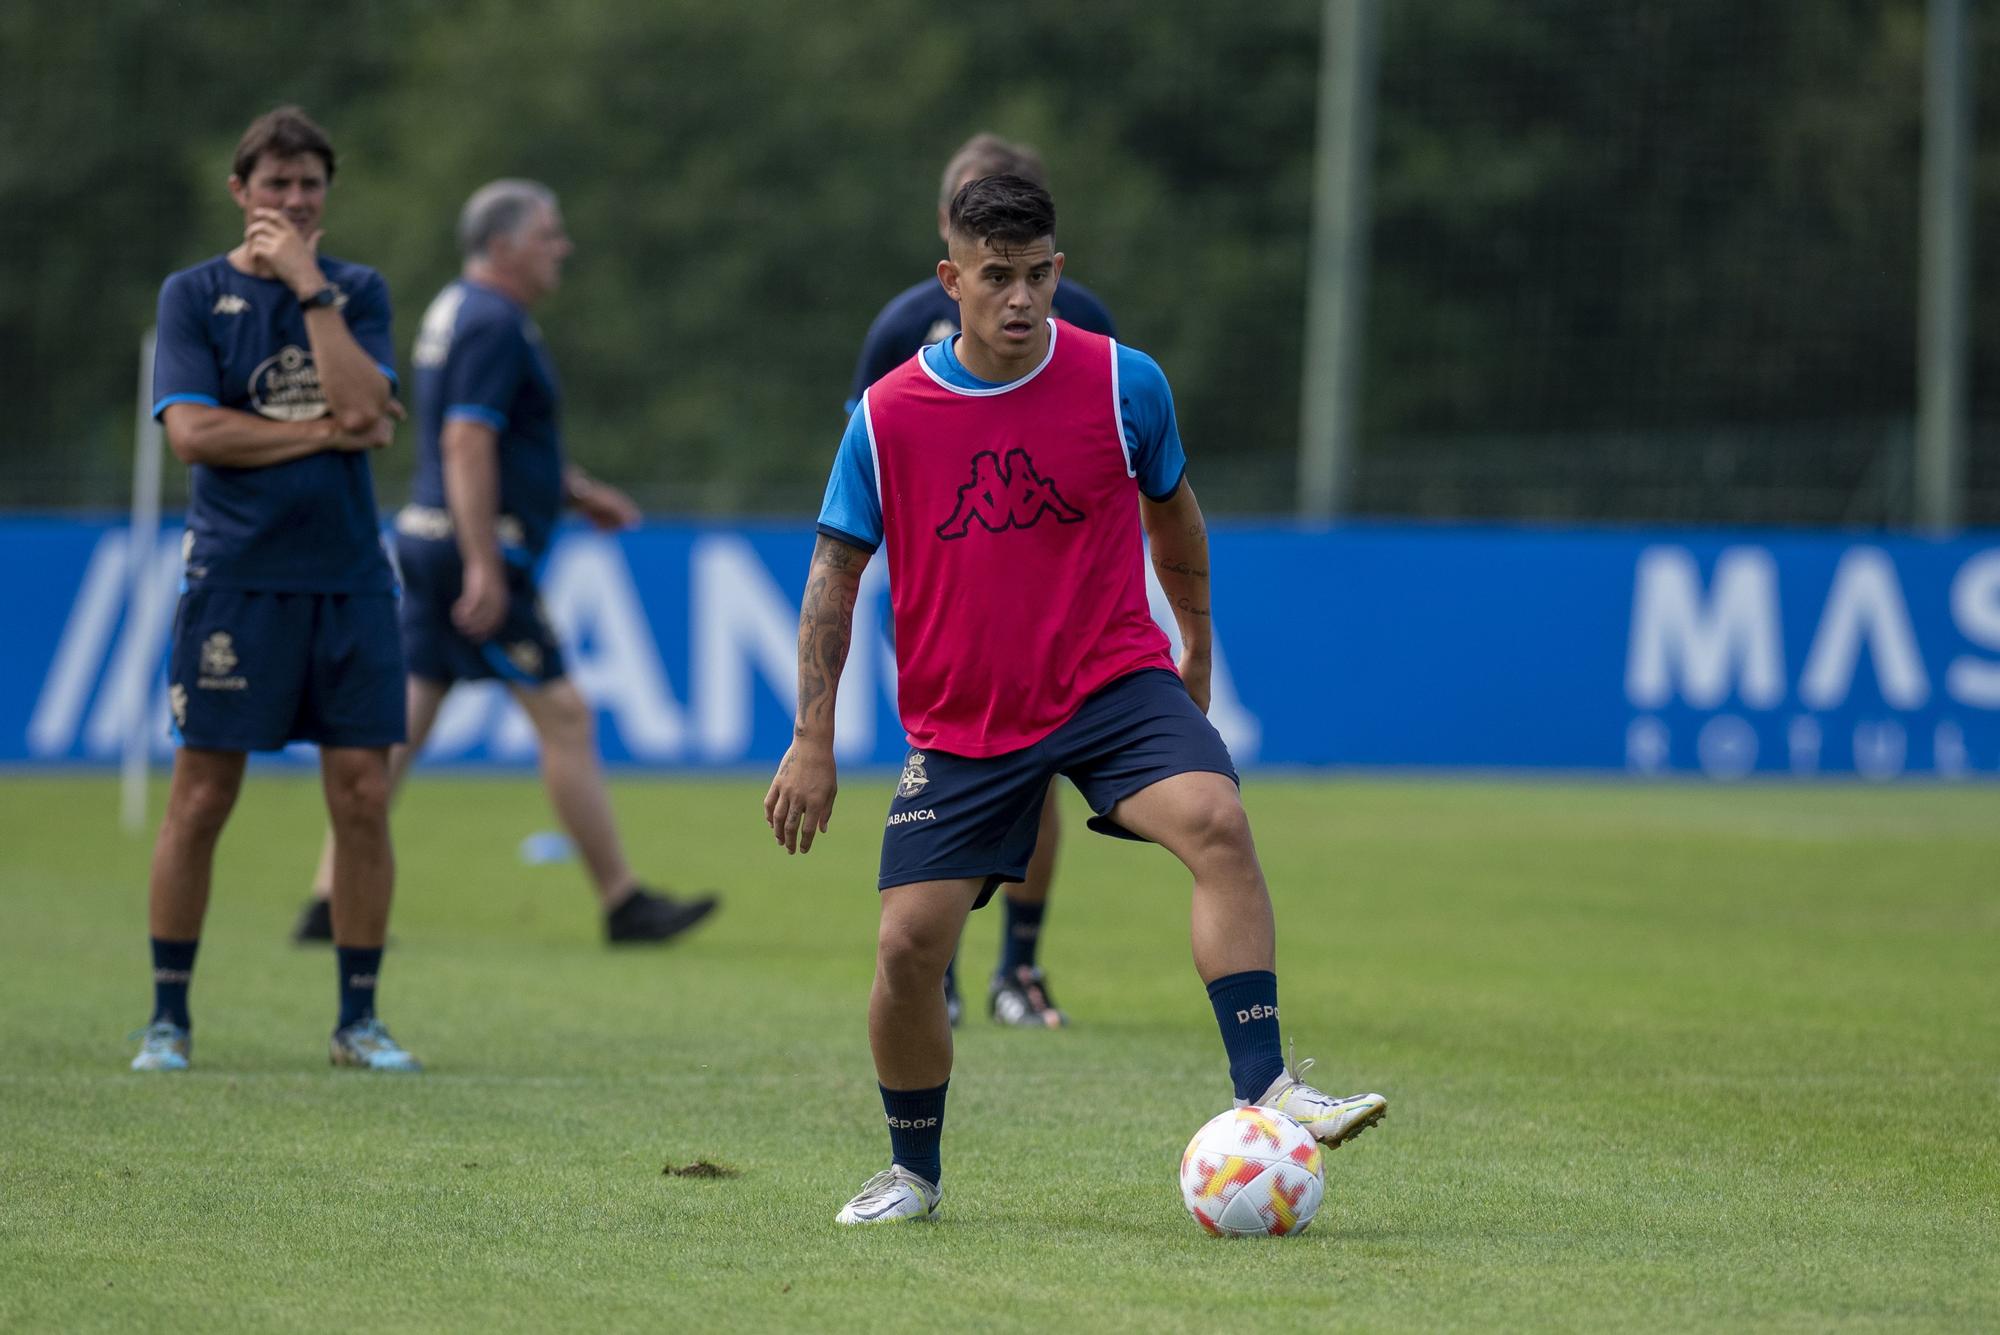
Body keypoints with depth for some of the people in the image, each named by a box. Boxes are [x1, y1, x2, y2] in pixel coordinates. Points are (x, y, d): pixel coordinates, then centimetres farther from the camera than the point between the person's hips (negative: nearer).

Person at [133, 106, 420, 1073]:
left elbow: (364, 406, -8)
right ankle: (169, 1018, 8)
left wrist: (310, 287, -9)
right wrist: (326, 431, -8)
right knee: (201, 799, -1)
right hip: (235, 581, -2)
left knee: (362, 797, -1)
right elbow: (191, 432, -9)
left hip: (348, 580, 2)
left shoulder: (355, 291, 10)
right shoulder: (193, 294, 4)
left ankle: (358, 1019, 8)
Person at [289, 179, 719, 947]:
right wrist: (484, 571, -25)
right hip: (480, 549, -10)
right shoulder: (493, 325, -14)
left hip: (431, 542, 10)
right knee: (563, 717, -4)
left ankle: (328, 901, 5)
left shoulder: (459, 310, 18)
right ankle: (624, 905, 1)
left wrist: (579, 491, 32)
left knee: (403, 720, 8)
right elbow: (467, 447, -22)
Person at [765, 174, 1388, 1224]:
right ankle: (912, 1174, 17)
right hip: (959, 723, 1)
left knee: (1215, 821, -28)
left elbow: (1171, 513, 14)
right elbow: (836, 571, 3)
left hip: (1113, 682, 0)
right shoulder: (887, 415, -5)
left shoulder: (1122, 383, -5)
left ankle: (1264, 1090, -29)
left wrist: (1197, 652, 25)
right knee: (908, 944, -7)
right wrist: (812, 743, 0)